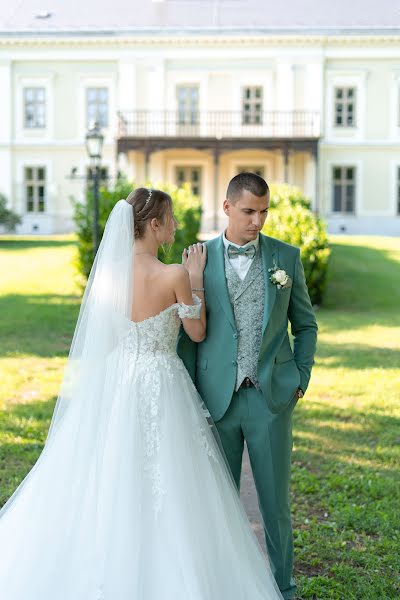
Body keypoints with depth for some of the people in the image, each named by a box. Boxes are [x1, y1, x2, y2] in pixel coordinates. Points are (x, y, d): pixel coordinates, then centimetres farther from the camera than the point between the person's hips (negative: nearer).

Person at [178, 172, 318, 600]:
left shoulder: (286, 257, 4)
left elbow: (305, 324, 12)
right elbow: (187, 332, 4)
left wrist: (301, 378, 3)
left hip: (271, 396, 0)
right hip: (216, 399, 0)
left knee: (275, 499, 7)